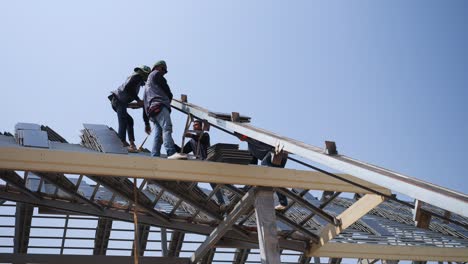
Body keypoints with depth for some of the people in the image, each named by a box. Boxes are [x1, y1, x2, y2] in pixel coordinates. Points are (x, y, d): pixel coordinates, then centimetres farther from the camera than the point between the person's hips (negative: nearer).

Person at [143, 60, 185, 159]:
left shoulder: (147, 84, 38)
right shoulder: (156, 74, 14)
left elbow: (144, 103, 34)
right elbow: (166, 89, 5)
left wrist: (146, 123, 32)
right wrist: (170, 97, 29)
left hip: (151, 110, 9)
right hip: (159, 104, -9)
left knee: (158, 134, -1)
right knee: (167, 128, -25)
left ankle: (154, 157, -13)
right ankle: (171, 153, -42)